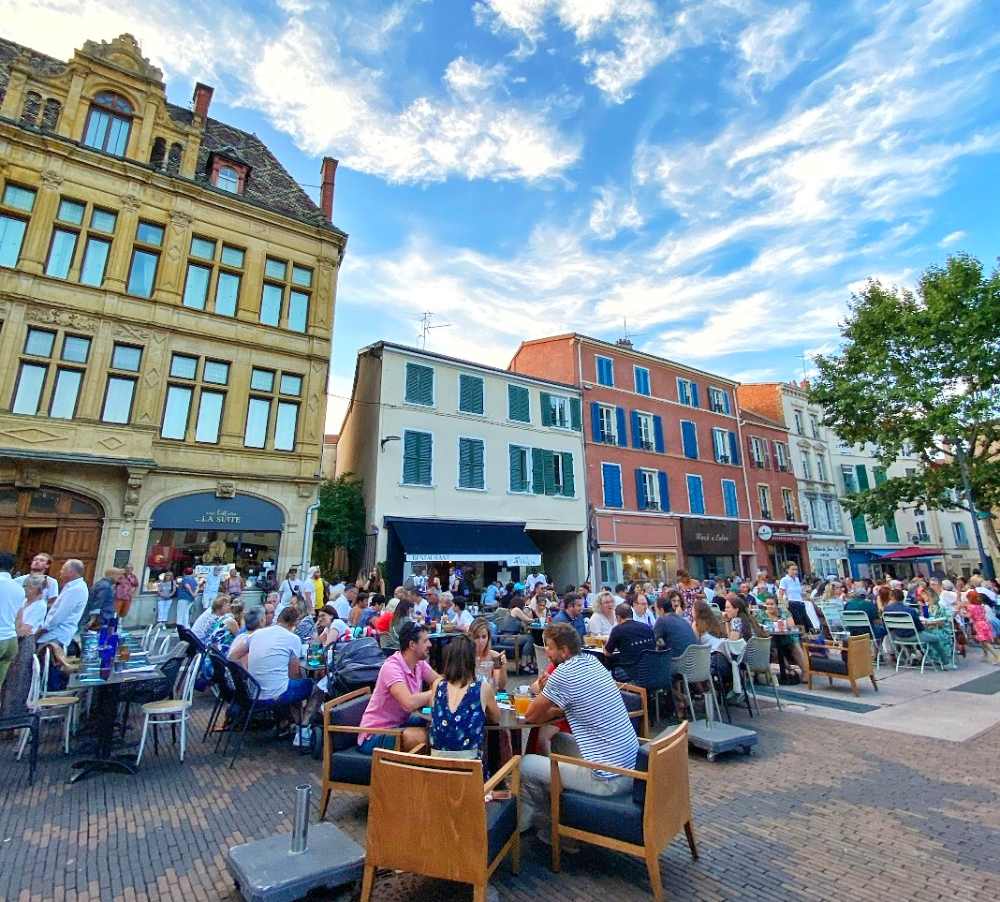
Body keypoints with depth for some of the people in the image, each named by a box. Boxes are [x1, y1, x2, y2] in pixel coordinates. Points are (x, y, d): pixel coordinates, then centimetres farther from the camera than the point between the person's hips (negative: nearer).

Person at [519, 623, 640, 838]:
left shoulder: (563, 673, -19)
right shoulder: (592, 661, 4)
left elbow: (531, 716, -8)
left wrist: (543, 690, 5)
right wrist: (549, 706, 5)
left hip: (609, 779, -8)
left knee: (524, 764, 4)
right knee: (556, 740, 24)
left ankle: (543, 823, 29)